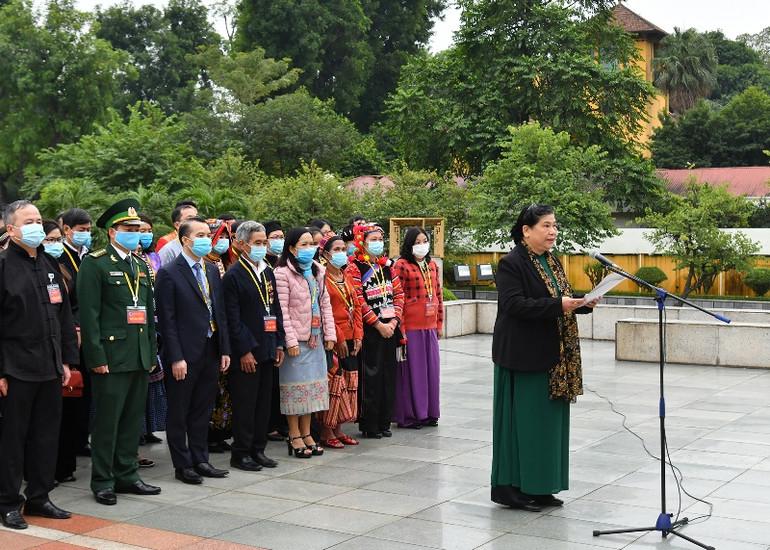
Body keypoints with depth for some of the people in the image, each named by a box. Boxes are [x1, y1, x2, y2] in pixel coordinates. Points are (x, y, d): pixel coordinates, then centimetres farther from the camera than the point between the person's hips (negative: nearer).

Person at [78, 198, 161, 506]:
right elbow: (89, 315, -11)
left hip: (140, 357, 7)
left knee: (133, 420, 12)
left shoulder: (142, 265, 16)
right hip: (111, 357, -7)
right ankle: (102, 482, 8)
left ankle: (126, 475, 21)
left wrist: (152, 353, 14)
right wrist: (97, 358, -16)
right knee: (107, 422, -1)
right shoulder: (95, 264, -6)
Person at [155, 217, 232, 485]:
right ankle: (183, 465, 15)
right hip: (184, 355, -6)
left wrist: (224, 350, 7)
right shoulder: (169, 273, -9)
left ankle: (200, 460, 24)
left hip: (211, 352, 7)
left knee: (202, 411, 15)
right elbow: (167, 320, -12)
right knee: (179, 414, 6)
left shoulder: (212, 271, 12)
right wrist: (176, 358, -16)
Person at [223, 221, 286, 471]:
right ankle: (241, 454, 9)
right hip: (246, 351, -7)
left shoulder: (268, 272, 13)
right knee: (245, 403, 0)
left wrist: (279, 343, 9)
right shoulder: (233, 276, -9)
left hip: (267, 348, 7)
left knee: (264, 401, 11)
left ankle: (258, 450, 20)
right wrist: (244, 351, -16)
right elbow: (233, 318, -13)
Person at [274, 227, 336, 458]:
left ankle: (306, 433, 20)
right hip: (296, 340, -7)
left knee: (312, 384, 10)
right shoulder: (283, 273, -12)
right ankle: (294, 436, 9)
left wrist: (330, 333, 6)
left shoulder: (317, 271, 10)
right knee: (295, 385, -1)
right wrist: (291, 341, -18)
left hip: (315, 339, 7)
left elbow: (325, 304, 12)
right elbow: (282, 310, -15)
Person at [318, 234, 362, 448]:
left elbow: (356, 306, 13)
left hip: (350, 339, 8)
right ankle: (326, 432, 4)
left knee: (349, 383, 10)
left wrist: (358, 335, 3)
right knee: (334, 382, -5)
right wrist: (339, 338, -14)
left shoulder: (347, 277, 14)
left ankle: (338, 429, 19)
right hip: (333, 340, -8)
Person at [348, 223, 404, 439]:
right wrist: (378, 325, -14)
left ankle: (384, 422, 16)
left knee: (389, 374, 7)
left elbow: (399, 293, 10)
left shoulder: (387, 265, 13)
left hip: (390, 328, 6)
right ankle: (369, 425, 5)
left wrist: (394, 321, -4)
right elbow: (358, 300, -13)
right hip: (369, 330, -6)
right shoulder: (355, 267, -6)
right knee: (371, 376, -4)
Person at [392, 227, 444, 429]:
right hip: (411, 327, -6)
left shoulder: (432, 265, 13)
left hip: (430, 326, 6)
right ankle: (409, 415, 8)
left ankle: (428, 413, 20)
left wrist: (440, 323, 14)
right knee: (412, 369, -1)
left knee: (431, 367, 9)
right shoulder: (402, 265, -7)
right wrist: (400, 327, -14)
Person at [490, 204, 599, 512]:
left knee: (549, 421, 11)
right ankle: (512, 487, 6)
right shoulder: (511, 263, -11)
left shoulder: (552, 262, 15)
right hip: (524, 357, -8)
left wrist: (583, 303, -2)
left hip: (553, 356, 8)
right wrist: (558, 305, -26)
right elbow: (514, 304, -21)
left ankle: (540, 487, 19)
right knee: (523, 420, -4)